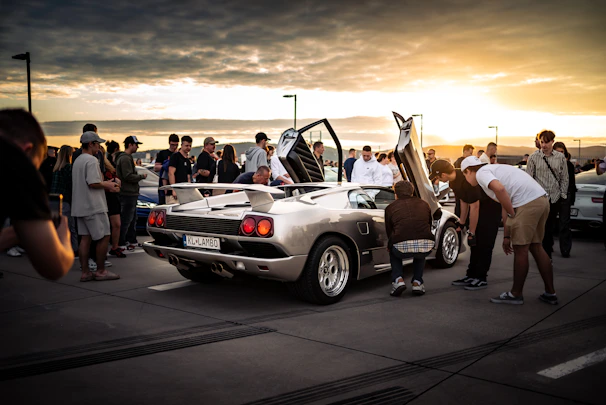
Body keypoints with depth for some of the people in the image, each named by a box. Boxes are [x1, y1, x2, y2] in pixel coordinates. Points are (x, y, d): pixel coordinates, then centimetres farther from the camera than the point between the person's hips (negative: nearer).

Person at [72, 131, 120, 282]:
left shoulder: (77, 161, 18)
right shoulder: (91, 160, -13)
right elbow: (93, 183, -22)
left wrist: (105, 184, 15)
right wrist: (107, 185, -6)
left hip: (81, 206, 10)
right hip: (94, 207, -10)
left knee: (85, 238, 9)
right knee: (104, 237, -1)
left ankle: (85, 272, 10)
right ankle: (101, 271, 4)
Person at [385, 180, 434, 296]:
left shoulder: (390, 207, 19)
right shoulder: (424, 204, 25)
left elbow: (389, 232, 26)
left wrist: (389, 246, 47)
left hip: (402, 248, -2)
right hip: (426, 247, 2)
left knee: (393, 252, 34)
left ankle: (398, 280, 15)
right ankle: (417, 282, 25)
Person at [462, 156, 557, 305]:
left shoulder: (481, 173, 0)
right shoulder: (493, 170, 28)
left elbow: (500, 189, -23)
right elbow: (505, 207, 28)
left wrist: (512, 214, -10)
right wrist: (507, 236, 27)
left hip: (528, 203, -10)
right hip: (542, 199, 10)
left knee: (520, 249, 1)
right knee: (535, 246, 18)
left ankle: (516, 294, 13)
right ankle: (550, 294, 25)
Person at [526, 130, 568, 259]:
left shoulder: (560, 158, 5)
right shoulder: (534, 157, -2)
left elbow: (564, 178, 10)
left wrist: (563, 194, 5)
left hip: (555, 198, 2)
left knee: (550, 226, 8)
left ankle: (547, 254, 19)